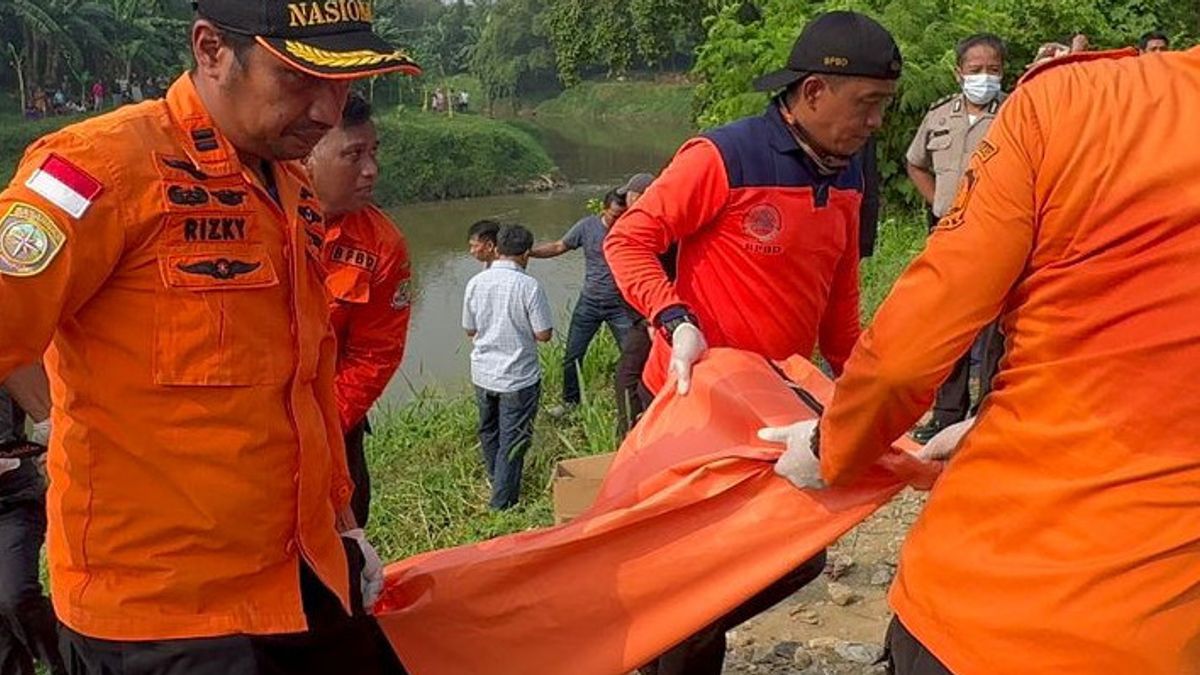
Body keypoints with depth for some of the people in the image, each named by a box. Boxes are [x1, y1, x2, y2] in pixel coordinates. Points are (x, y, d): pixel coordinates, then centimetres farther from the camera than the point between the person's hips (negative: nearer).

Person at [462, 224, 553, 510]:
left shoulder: (475, 283, -5)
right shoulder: (528, 286, -18)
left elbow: (469, 330, 5)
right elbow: (544, 334, -15)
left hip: (483, 374, 5)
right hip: (518, 377, -5)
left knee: (488, 432, 24)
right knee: (513, 440, 7)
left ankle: (497, 482, 43)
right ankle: (502, 501, 11)